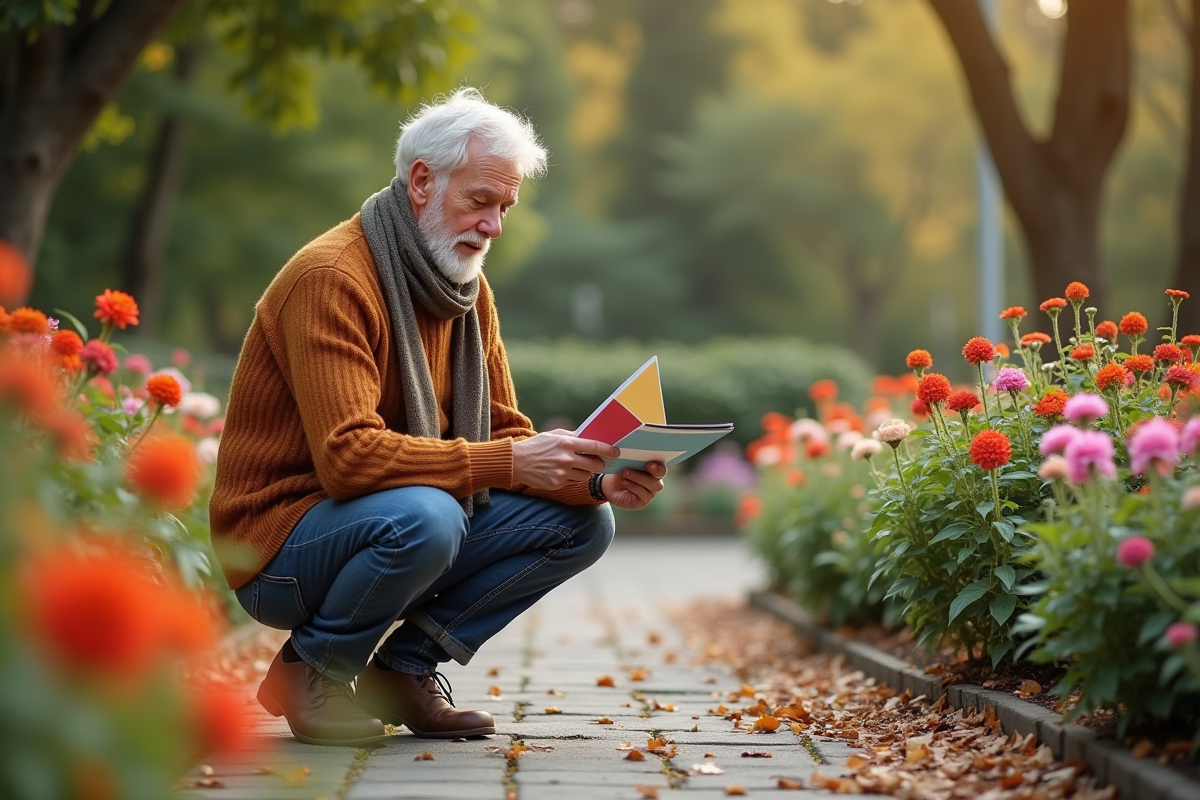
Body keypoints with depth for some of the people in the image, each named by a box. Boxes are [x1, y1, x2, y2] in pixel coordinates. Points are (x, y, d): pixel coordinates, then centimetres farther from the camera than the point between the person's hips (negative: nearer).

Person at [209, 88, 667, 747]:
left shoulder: (469, 291, 8)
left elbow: (504, 435, 7)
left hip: (410, 520, 8)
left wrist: (597, 480, -13)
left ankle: (408, 663, 3)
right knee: (423, 515, -38)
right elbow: (348, 455, -30)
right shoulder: (331, 278, -20)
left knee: (582, 523, -5)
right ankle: (312, 670, -9)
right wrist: (508, 464, -33)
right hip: (281, 542, -8)